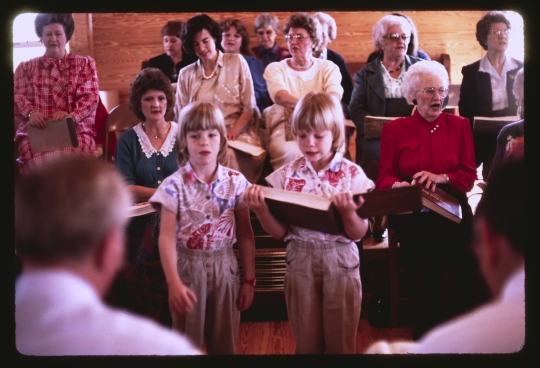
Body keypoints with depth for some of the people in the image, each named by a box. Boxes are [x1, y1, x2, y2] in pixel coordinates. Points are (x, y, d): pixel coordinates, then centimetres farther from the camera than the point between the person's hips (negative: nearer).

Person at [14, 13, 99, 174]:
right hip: (35, 132, 1)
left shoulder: (85, 63, 17)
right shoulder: (25, 67, 22)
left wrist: (70, 116, -16)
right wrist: (31, 113, -14)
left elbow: (91, 98, 5)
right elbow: (18, 96, 10)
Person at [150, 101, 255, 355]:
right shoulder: (174, 185, -10)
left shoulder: (236, 182, -3)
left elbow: (245, 235, 2)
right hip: (188, 267, -2)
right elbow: (167, 238, -14)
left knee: (225, 343, 14)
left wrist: (249, 280, 1)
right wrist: (174, 283, -24)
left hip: (225, 267, 2)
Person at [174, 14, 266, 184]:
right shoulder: (186, 74, 13)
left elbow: (249, 107, 2)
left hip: (238, 135, -1)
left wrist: (232, 133, -14)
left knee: (227, 155, -36)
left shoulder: (237, 62, 8)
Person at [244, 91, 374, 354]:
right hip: (300, 260, 2)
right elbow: (279, 232, -2)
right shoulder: (287, 175, -2)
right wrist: (261, 210, -19)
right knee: (306, 344, 14)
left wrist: (347, 211, -28)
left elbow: (358, 234, -9)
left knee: (340, 344, 11)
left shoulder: (352, 174, -7)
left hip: (340, 261, -1)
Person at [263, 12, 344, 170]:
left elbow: (335, 97, -6)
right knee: (292, 153, -35)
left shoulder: (328, 67, 13)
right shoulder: (275, 68, 12)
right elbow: (280, 97, -9)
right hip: (284, 131, -1)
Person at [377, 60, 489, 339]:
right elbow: (384, 177, 6)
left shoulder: (459, 125, 13)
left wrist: (442, 178, -13)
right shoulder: (394, 129, 10)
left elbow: (469, 176, 8)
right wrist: (398, 186, -19)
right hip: (410, 214, -1)